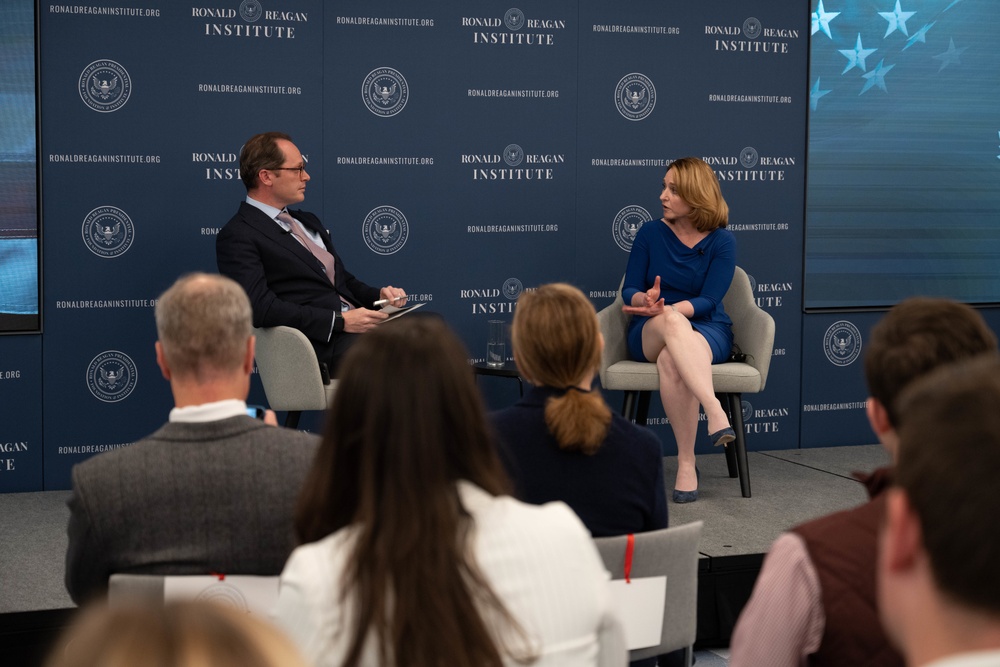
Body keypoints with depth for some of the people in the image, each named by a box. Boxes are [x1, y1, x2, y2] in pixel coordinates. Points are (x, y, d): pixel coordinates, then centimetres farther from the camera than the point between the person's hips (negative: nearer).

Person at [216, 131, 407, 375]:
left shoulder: (307, 222, 25)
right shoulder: (238, 237, -2)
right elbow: (260, 307, -15)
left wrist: (379, 295, 7)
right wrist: (340, 321, -18)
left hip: (358, 327, 8)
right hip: (324, 345, -8)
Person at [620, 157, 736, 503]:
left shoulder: (721, 241, -2)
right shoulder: (650, 233, 4)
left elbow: (708, 301, -10)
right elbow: (629, 290, 2)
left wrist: (663, 309, -27)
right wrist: (645, 301, -22)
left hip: (707, 330, -1)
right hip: (650, 334, 1)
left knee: (670, 360, -39)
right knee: (671, 320, -39)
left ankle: (686, 464, -41)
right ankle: (715, 411, -53)